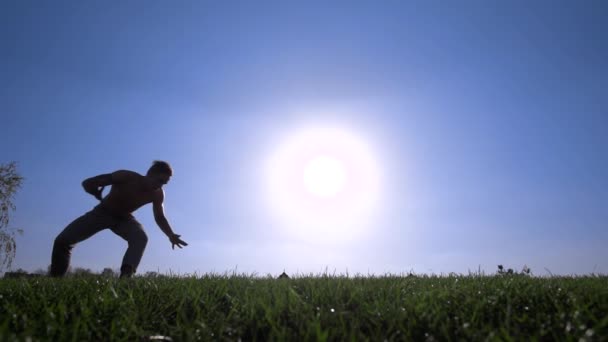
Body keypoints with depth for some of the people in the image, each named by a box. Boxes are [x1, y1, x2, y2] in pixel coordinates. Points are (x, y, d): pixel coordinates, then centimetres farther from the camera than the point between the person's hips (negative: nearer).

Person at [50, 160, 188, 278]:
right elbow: (88, 183, -25)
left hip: (124, 218, 1)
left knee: (141, 238, -30)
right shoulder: (126, 177, -32)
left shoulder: (157, 194, -20)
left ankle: (125, 276, -38)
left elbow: (160, 217, -8)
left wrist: (171, 235, -23)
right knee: (62, 240, -7)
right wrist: (101, 197, -42)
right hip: (102, 213, -1)